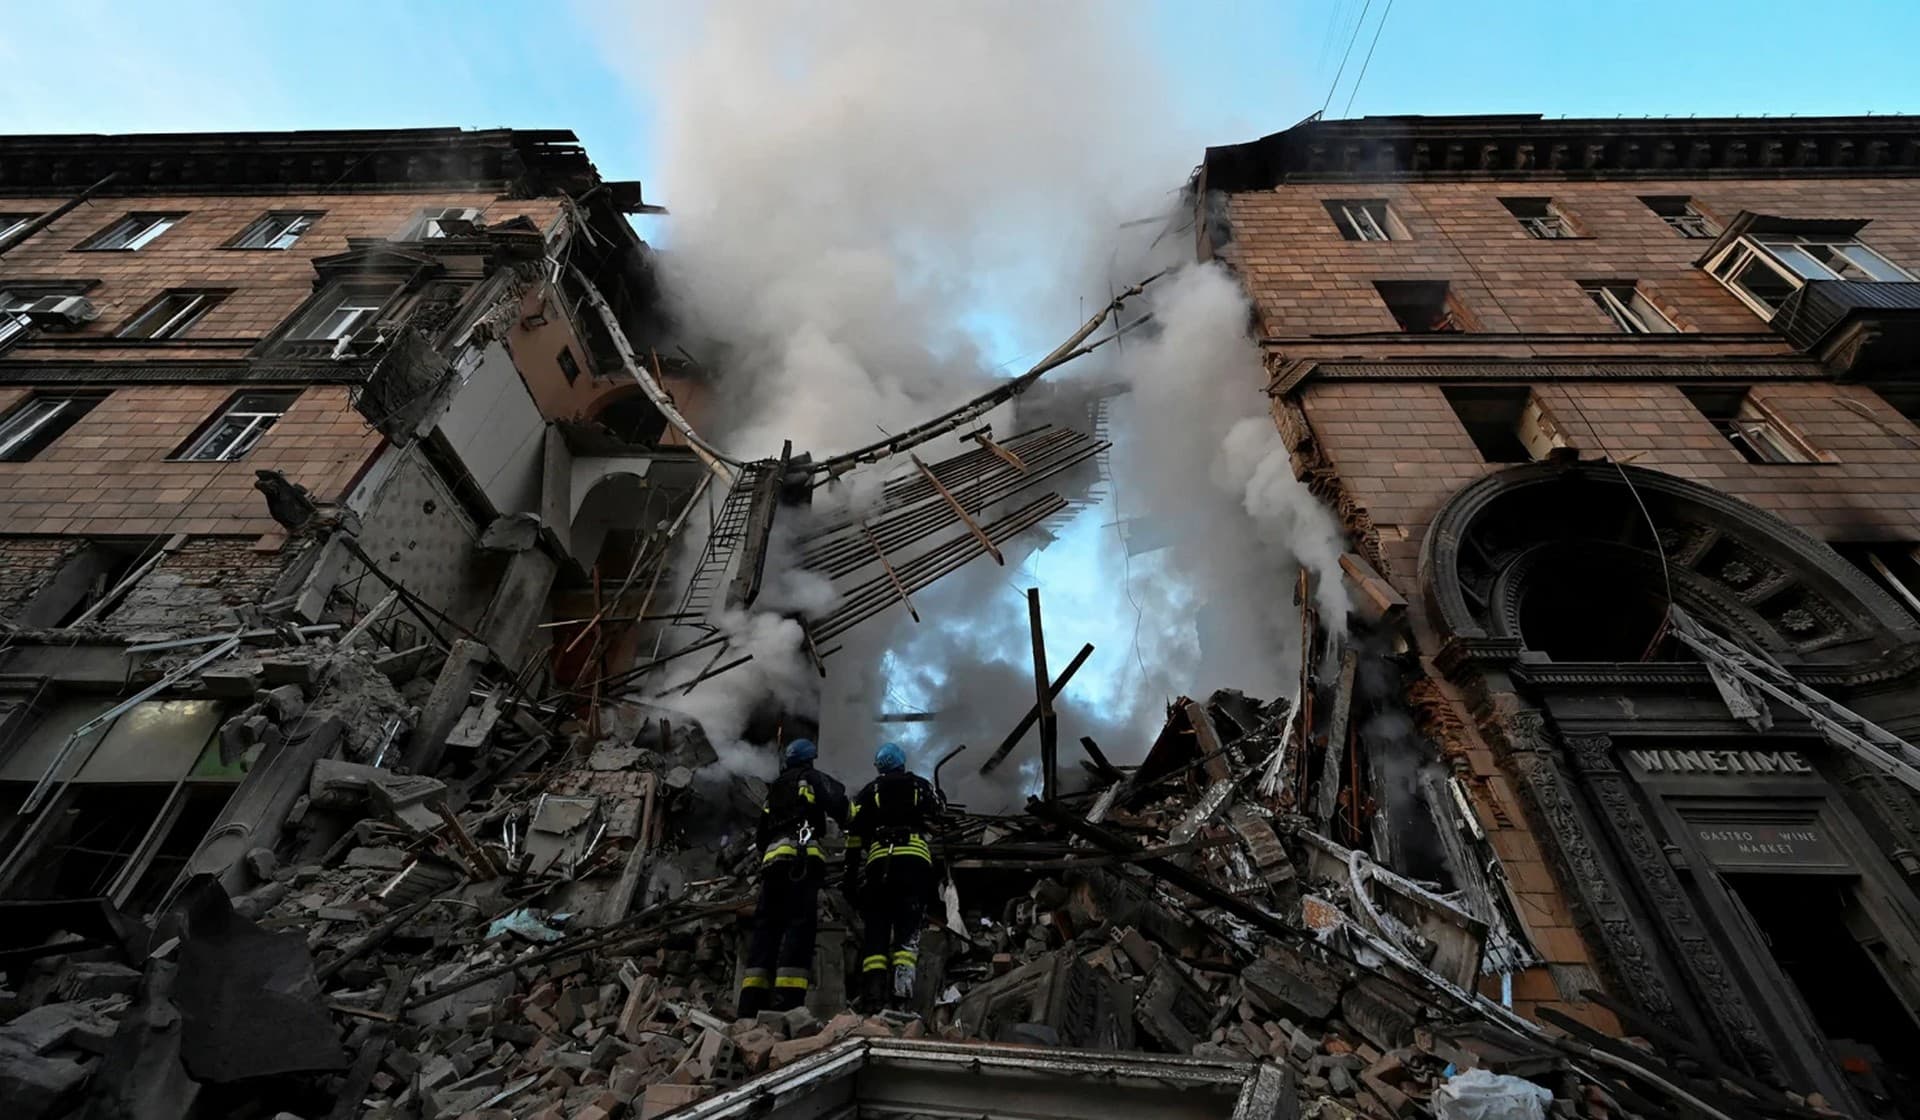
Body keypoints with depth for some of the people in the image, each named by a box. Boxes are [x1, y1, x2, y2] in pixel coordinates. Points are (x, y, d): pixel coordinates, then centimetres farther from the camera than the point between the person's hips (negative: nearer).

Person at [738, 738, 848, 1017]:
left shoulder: (774, 789, 32)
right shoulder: (812, 778, 13)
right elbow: (838, 804, -3)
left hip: (772, 857, 6)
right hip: (802, 854, -6)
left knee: (766, 925, 4)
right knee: (800, 923, -12)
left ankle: (751, 1003, -4)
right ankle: (787, 1000, -24)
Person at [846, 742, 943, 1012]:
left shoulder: (868, 792, 19)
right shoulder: (922, 786, 22)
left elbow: (854, 840, 14)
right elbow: (938, 826, 19)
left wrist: (851, 880, 15)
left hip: (879, 861, 1)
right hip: (916, 860, 0)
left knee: (875, 930, 5)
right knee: (908, 931, 0)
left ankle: (873, 995, -7)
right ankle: (901, 994, -15)